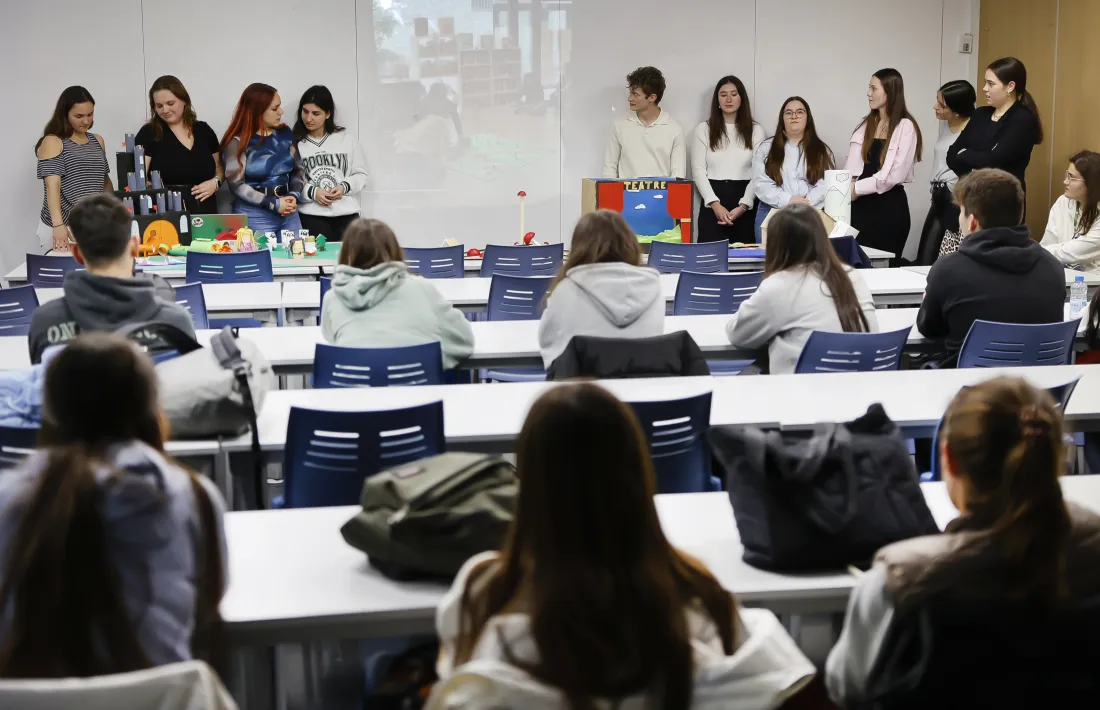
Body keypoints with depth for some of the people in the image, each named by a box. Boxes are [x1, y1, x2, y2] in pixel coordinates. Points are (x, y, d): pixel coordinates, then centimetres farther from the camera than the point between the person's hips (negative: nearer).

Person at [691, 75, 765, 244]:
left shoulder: (756, 130, 8)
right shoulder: (703, 129, 8)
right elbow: (698, 170, 2)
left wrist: (743, 205, -11)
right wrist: (715, 204, -11)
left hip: (745, 206, 0)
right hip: (712, 205, 0)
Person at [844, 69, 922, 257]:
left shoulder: (905, 126, -6)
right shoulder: (866, 124, 13)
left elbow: (895, 174, -14)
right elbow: (853, 167, 7)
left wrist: (858, 188, -11)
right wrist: (848, 188, -11)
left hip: (889, 205, -5)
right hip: (862, 204, 5)